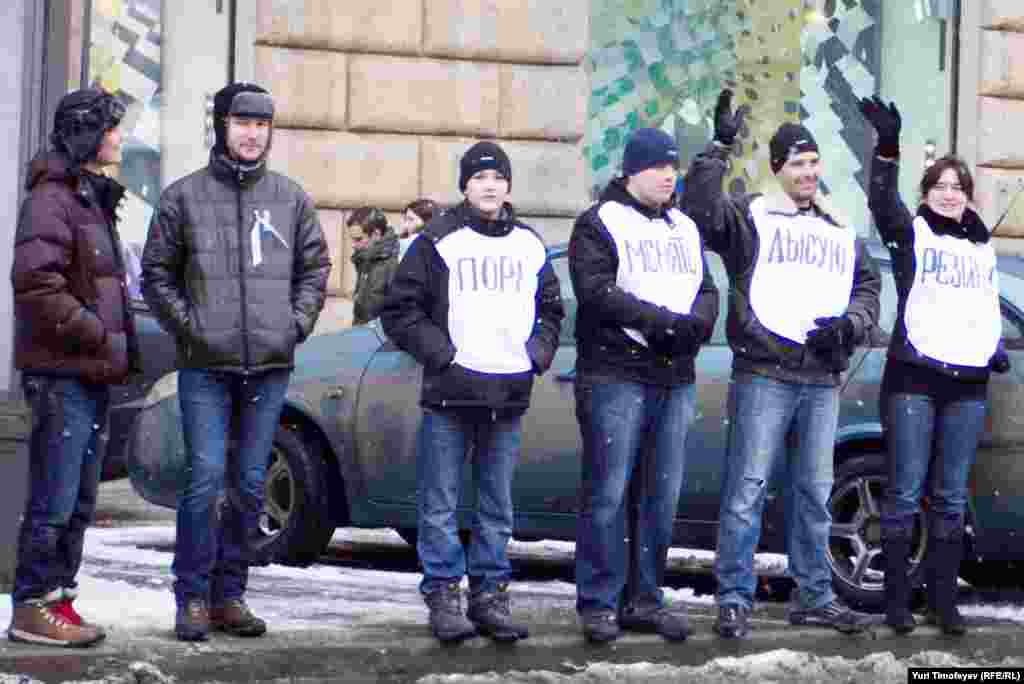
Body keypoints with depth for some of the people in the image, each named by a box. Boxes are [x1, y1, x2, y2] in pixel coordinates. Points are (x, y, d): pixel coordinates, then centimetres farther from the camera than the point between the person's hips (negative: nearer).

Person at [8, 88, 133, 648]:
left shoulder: (93, 198, 19)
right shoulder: (52, 198, -12)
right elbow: (36, 284, -22)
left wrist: (119, 340, 12)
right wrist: (99, 336, -18)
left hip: (93, 373, 10)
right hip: (62, 373, -10)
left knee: (78, 501, 13)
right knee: (54, 500, -7)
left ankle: (58, 598, 20)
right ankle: (32, 607, -1)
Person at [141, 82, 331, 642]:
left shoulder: (290, 198, 10)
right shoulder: (184, 196, 2)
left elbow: (314, 268, 16)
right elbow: (157, 272, 5)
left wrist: (297, 322, 3)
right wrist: (187, 323, -6)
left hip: (269, 365, 3)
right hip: (206, 366, -3)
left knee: (249, 484, 7)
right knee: (206, 479, -9)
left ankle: (230, 594, 16)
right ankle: (192, 597, -1)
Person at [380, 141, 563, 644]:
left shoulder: (529, 246, 14)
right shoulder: (437, 242, 1)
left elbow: (550, 310, 25)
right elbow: (400, 310, 0)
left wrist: (538, 352, 7)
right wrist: (441, 352, -9)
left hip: (510, 393, 4)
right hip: (450, 393, -4)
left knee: (497, 506, 9)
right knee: (440, 504, -3)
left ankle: (490, 594, 15)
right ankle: (444, 594, 3)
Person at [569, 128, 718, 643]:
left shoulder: (684, 229, 20)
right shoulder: (599, 224, -1)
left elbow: (707, 290, 15)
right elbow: (598, 291, -13)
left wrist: (695, 323, -8)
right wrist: (663, 321, -18)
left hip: (675, 378, 6)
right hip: (616, 375, -6)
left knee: (661, 495, 7)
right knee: (608, 494, -7)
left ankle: (643, 600, 14)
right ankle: (599, 604, -2)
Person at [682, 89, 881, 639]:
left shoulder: (840, 232, 18)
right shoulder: (750, 216, 0)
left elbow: (868, 285, 22)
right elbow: (698, 207, -16)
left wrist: (848, 324, 3)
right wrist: (721, 145, -20)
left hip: (822, 379, 6)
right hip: (764, 373, -6)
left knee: (814, 492, 13)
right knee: (747, 488, -7)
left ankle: (814, 595, 21)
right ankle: (735, 598, -3)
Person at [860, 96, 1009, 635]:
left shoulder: (982, 248, 18)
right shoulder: (911, 233, 2)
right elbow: (882, 201, -18)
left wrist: (994, 348, 7)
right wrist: (888, 144, -32)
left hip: (968, 384, 4)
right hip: (913, 377, -4)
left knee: (951, 498, 6)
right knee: (905, 493, -4)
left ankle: (943, 601, 9)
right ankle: (896, 601, 0)